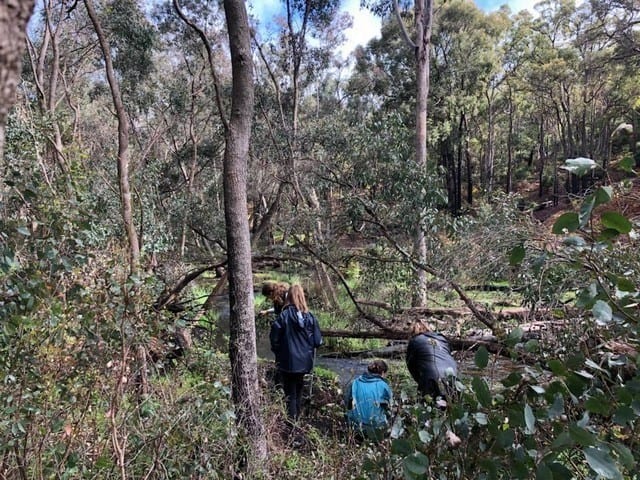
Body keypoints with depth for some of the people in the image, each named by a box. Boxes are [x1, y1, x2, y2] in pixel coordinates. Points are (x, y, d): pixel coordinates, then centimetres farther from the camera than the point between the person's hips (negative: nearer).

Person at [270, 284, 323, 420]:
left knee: (290, 392, 9)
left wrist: (278, 352, 5)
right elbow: (318, 341, -6)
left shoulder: (284, 315, -16)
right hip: (305, 361, 4)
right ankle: (298, 417, 36)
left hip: (288, 362, -4)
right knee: (298, 390, 24)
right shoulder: (310, 316, -7)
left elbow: (274, 337, -13)